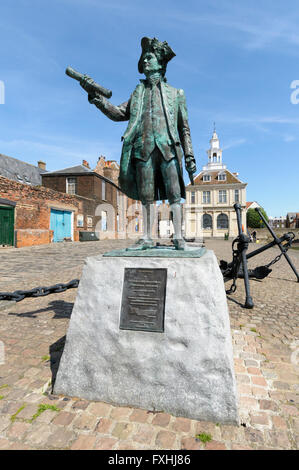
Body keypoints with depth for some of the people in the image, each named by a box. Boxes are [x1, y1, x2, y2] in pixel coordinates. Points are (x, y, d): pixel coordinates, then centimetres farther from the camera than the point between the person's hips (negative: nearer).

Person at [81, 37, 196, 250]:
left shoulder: (176, 94, 19)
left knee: (174, 194, -9)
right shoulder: (138, 92, 26)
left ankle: (178, 237, -5)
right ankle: (147, 238, 4)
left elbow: (184, 128, 13)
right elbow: (118, 113, 19)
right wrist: (96, 96, 6)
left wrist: (189, 155, 3)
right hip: (143, 148, 2)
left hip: (168, 147, -2)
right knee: (146, 196, -1)